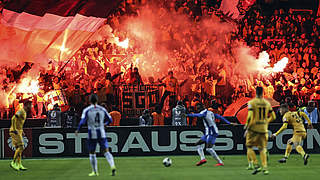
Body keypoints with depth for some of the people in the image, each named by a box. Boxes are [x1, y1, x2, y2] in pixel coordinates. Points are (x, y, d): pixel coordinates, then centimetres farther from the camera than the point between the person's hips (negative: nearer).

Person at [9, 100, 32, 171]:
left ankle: (19, 165, 10)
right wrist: (14, 129, -27)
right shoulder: (21, 111, -13)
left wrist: (21, 131, 24)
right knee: (20, 147, -14)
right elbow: (13, 119, -26)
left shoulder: (24, 112, 17)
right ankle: (13, 163, -11)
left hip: (18, 132, 10)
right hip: (15, 132, -10)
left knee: (19, 148, 8)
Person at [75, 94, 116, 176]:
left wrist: (77, 130, 0)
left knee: (92, 153, 13)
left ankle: (95, 172, 18)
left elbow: (82, 121, -15)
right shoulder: (102, 109, 4)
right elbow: (110, 120, 9)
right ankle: (112, 166, -24)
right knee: (106, 152, -1)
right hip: (102, 134, 2)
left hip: (92, 135, -2)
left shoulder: (86, 110, -6)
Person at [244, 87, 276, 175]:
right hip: (264, 129, 4)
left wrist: (247, 128, -6)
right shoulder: (267, 103, 6)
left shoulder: (252, 102, -8)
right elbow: (273, 117, 11)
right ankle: (265, 167, 1)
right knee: (262, 148, 12)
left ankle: (255, 165, -4)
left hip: (254, 128, -4)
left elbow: (250, 117, -15)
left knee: (249, 146, 9)